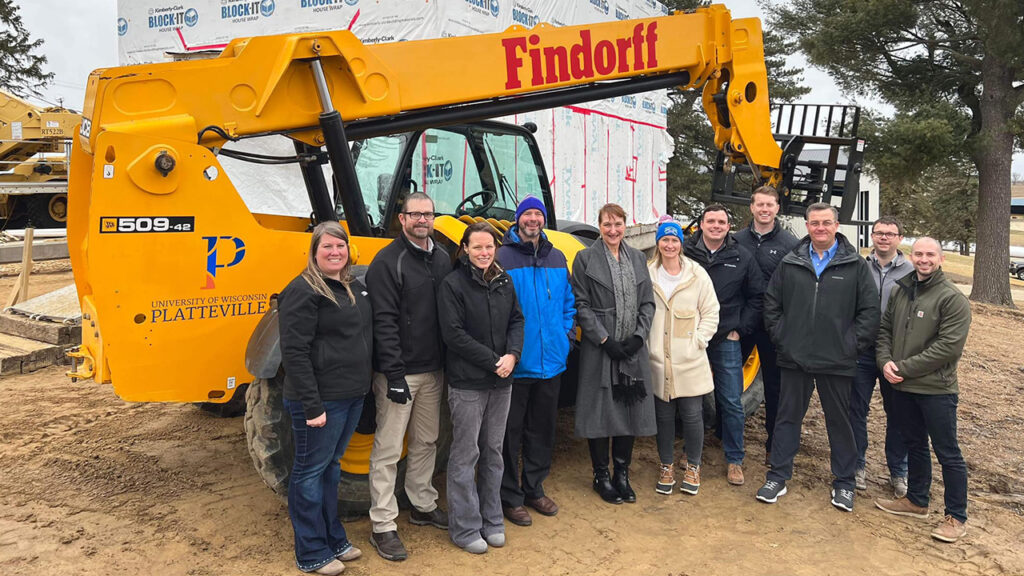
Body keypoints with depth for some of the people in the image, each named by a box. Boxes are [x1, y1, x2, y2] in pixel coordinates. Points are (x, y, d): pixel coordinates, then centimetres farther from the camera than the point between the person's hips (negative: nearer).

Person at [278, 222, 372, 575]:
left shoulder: (353, 288, 11)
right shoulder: (304, 290, -14)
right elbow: (294, 352, -19)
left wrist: (364, 384, 13)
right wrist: (312, 405, -22)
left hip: (352, 397, 8)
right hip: (321, 400, -8)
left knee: (331, 467, 19)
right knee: (311, 472, 5)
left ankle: (333, 540, 31)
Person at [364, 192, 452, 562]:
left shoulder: (442, 259, 9)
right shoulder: (387, 262, -12)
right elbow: (384, 322, -17)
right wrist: (394, 374, -20)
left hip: (433, 371, 7)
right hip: (399, 372, -7)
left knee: (426, 441, 18)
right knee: (388, 449, 1)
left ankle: (423, 506, 35)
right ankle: (383, 526, 11)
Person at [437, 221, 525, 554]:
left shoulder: (504, 282, 9)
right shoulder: (453, 285, -8)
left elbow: (516, 320, 10)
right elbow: (454, 334, -14)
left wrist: (512, 355, -9)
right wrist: (493, 361, -15)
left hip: (501, 382, 6)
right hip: (467, 383, -5)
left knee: (493, 452, 14)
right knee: (465, 455, 2)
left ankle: (491, 521, 26)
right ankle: (465, 529, 14)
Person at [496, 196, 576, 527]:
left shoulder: (557, 258, 9)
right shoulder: (502, 257, -9)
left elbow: (568, 301, 17)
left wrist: (566, 332, 5)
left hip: (551, 362, 6)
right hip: (516, 364, -5)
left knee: (543, 429, 16)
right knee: (510, 432, 5)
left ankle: (534, 489, 32)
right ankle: (510, 497, 19)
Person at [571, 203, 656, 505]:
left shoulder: (638, 258, 12)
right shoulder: (585, 259, -1)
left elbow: (648, 302, 10)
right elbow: (581, 305, -6)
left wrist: (638, 336, -5)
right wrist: (605, 340, -13)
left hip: (633, 349, 4)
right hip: (600, 350, -4)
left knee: (631, 410, 9)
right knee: (601, 411, 1)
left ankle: (622, 473, 25)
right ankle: (601, 475, 18)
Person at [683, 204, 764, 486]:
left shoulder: (742, 258, 2)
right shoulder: (685, 252, -2)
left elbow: (757, 297, 7)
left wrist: (740, 329, 1)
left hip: (727, 340, 0)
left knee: (731, 402, 3)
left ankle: (734, 460, 17)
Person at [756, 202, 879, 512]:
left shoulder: (855, 265, -2)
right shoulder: (790, 263, 4)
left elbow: (870, 310, -1)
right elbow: (771, 303, 10)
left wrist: (854, 344, -7)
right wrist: (780, 336, 1)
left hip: (837, 362, -2)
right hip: (795, 359, 2)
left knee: (840, 422, 11)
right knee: (787, 418, 10)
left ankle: (844, 483, 25)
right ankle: (777, 477, 20)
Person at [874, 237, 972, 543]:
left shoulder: (952, 299, -11)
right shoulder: (900, 291, 8)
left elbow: (949, 347, -18)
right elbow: (884, 330, 12)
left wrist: (904, 368, -17)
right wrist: (885, 361, -7)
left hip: (936, 390, -6)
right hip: (903, 388, 6)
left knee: (948, 453, 4)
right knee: (915, 445, 20)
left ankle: (957, 517, 17)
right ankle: (916, 501, 35)